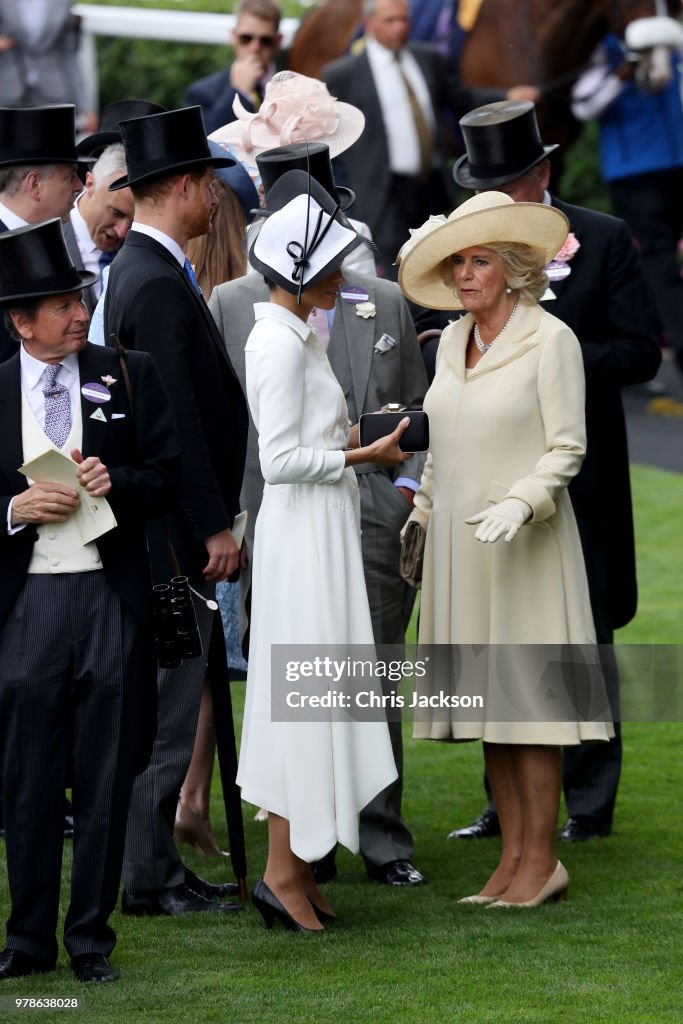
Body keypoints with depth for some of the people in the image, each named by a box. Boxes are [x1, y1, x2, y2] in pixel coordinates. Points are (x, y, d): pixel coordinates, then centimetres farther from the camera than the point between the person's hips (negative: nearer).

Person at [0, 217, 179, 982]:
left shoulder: (128, 376, 6)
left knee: (105, 778, 4)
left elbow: (166, 479, 5)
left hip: (111, 596, 1)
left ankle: (91, 935, 13)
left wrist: (116, 482, -13)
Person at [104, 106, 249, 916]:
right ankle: (148, 878, -2)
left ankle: (157, 863, 19)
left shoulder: (137, 267, 14)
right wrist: (213, 525, -19)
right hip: (172, 529, -10)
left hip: (168, 527, 10)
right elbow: (175, 416, -22)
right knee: (168, 699, -6)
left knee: (177, 690, 14)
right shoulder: (158, 283, -18)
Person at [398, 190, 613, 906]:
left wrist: (521, 500, -24)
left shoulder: (550, 340, -8)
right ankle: (512, 855, 10)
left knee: (527, 691, -7)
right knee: (485, 692, 6)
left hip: (523, 544, -7)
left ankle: (541, 860, -3)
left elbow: (566, 448, -11)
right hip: (458, 541, 7)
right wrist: (423, 512, 23)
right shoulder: (452, 342, 12)